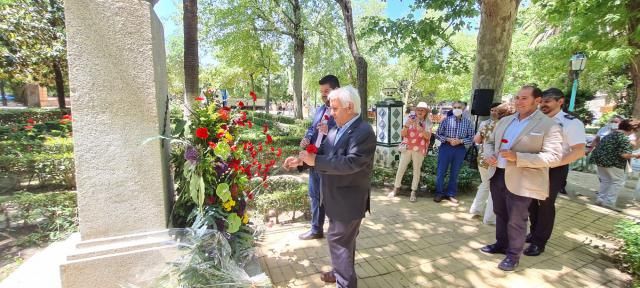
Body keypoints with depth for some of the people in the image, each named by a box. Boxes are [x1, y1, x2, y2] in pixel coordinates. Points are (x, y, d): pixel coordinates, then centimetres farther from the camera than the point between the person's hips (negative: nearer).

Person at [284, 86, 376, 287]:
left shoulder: (364, 132, -22)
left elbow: (350, 163, -31)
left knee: (337, 240, 2)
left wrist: (315, 161, -29)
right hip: (337, 197, 9)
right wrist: (301, 160, -6)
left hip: (349, 200, -9)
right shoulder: (337, 128, 5)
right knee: (344, 239, 24)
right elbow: (323, 152, 9)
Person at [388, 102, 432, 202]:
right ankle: (396, 188, 20)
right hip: (407, 148, 1)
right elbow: (402, 134, -2)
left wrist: (420, 128, -26)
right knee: (401, 168, 5)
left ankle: (413, 192, 15)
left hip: (419, 150, 0)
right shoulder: (409, 118, 1)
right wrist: (406, 125, -20)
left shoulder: (428, 123, 1)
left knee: (416, 170, 6)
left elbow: (428, 136, -11)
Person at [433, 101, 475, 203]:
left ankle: (451, 194, 23)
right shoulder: (446, 120, -1)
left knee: (454, 173, 10)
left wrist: (460, 141, -15)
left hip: (460, 150, 1)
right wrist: (448, 139, -15)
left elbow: (471, 138, 1)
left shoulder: (467, 122, 2)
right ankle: (439, 193, 16)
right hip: (446, 148, -1)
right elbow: (438, 135, 0)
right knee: (441, 172, 3)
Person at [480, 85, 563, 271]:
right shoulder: (504, 121, 11)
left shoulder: (548, 125, -10)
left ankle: (513, 255, 23)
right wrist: (488, 154, -3)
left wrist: (517, 157, -24)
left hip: (520, 181, -6)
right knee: (500, 214, 20)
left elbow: (554, 156, -17)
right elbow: (490, 141, 20)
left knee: (516, 220, 5)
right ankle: (501, 244, 38)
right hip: (497, 175, 6)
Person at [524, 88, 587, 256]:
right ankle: (534, 233, 34)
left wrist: (551, 164, -23)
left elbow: (579, 151, -17)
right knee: (532, 202, 15)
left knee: (546, 205, 5)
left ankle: (539, 242, 19)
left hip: (554, 170, -5)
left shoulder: (571, 122, -12)